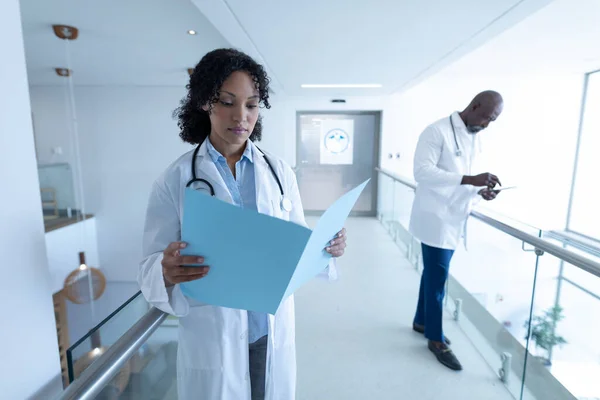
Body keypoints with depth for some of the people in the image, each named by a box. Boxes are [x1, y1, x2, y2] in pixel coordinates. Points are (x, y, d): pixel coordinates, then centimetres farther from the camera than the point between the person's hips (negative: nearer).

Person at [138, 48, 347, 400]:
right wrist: (167, 272, -30)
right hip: (211, 335, -2)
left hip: (273, 330, 3)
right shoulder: (175, 180, -10)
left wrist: (326, 247, -16)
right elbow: (151, 265, -8)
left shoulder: (279, 172, -2)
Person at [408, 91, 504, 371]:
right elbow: (422, 172, -24)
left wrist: (479, 191, -1)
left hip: (454, 218, 8)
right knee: (437, 279, 3)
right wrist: (470, 179, -28)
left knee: (434, 275, 19)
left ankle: (421, 321, 38)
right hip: (436, 218, -8)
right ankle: (435, 338, 21)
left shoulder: (474, 138, 13)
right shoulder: (437, 132, -13)